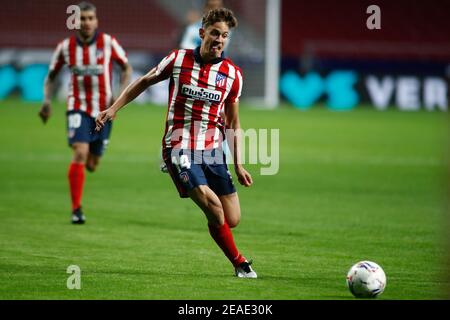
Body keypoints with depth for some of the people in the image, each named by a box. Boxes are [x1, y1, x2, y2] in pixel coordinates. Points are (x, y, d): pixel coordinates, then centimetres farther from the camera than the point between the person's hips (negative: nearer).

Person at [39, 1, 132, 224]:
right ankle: (76, 210, -17)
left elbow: (126, 68, 7)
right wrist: (47, 100, -5)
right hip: (78, 107, -1)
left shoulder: (108, 43, -5)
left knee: (91, 165, 7)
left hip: (103, 109, 1)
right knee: (80, 152, -22)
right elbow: (51, 76, 10)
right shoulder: (66, 47, -2)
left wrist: (121, 94, -8)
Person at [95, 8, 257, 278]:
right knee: (213, 205, -23)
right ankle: (239, 262, -6)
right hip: (180, 148, -3)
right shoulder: (178, 60, -2)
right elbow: (145, 82, 14)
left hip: (213, 150, 3)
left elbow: (233, 124, 11)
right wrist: (113, 109, 9)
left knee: (232, 220, -5)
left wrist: (239, 165, 7)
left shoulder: (233, 74, 4)